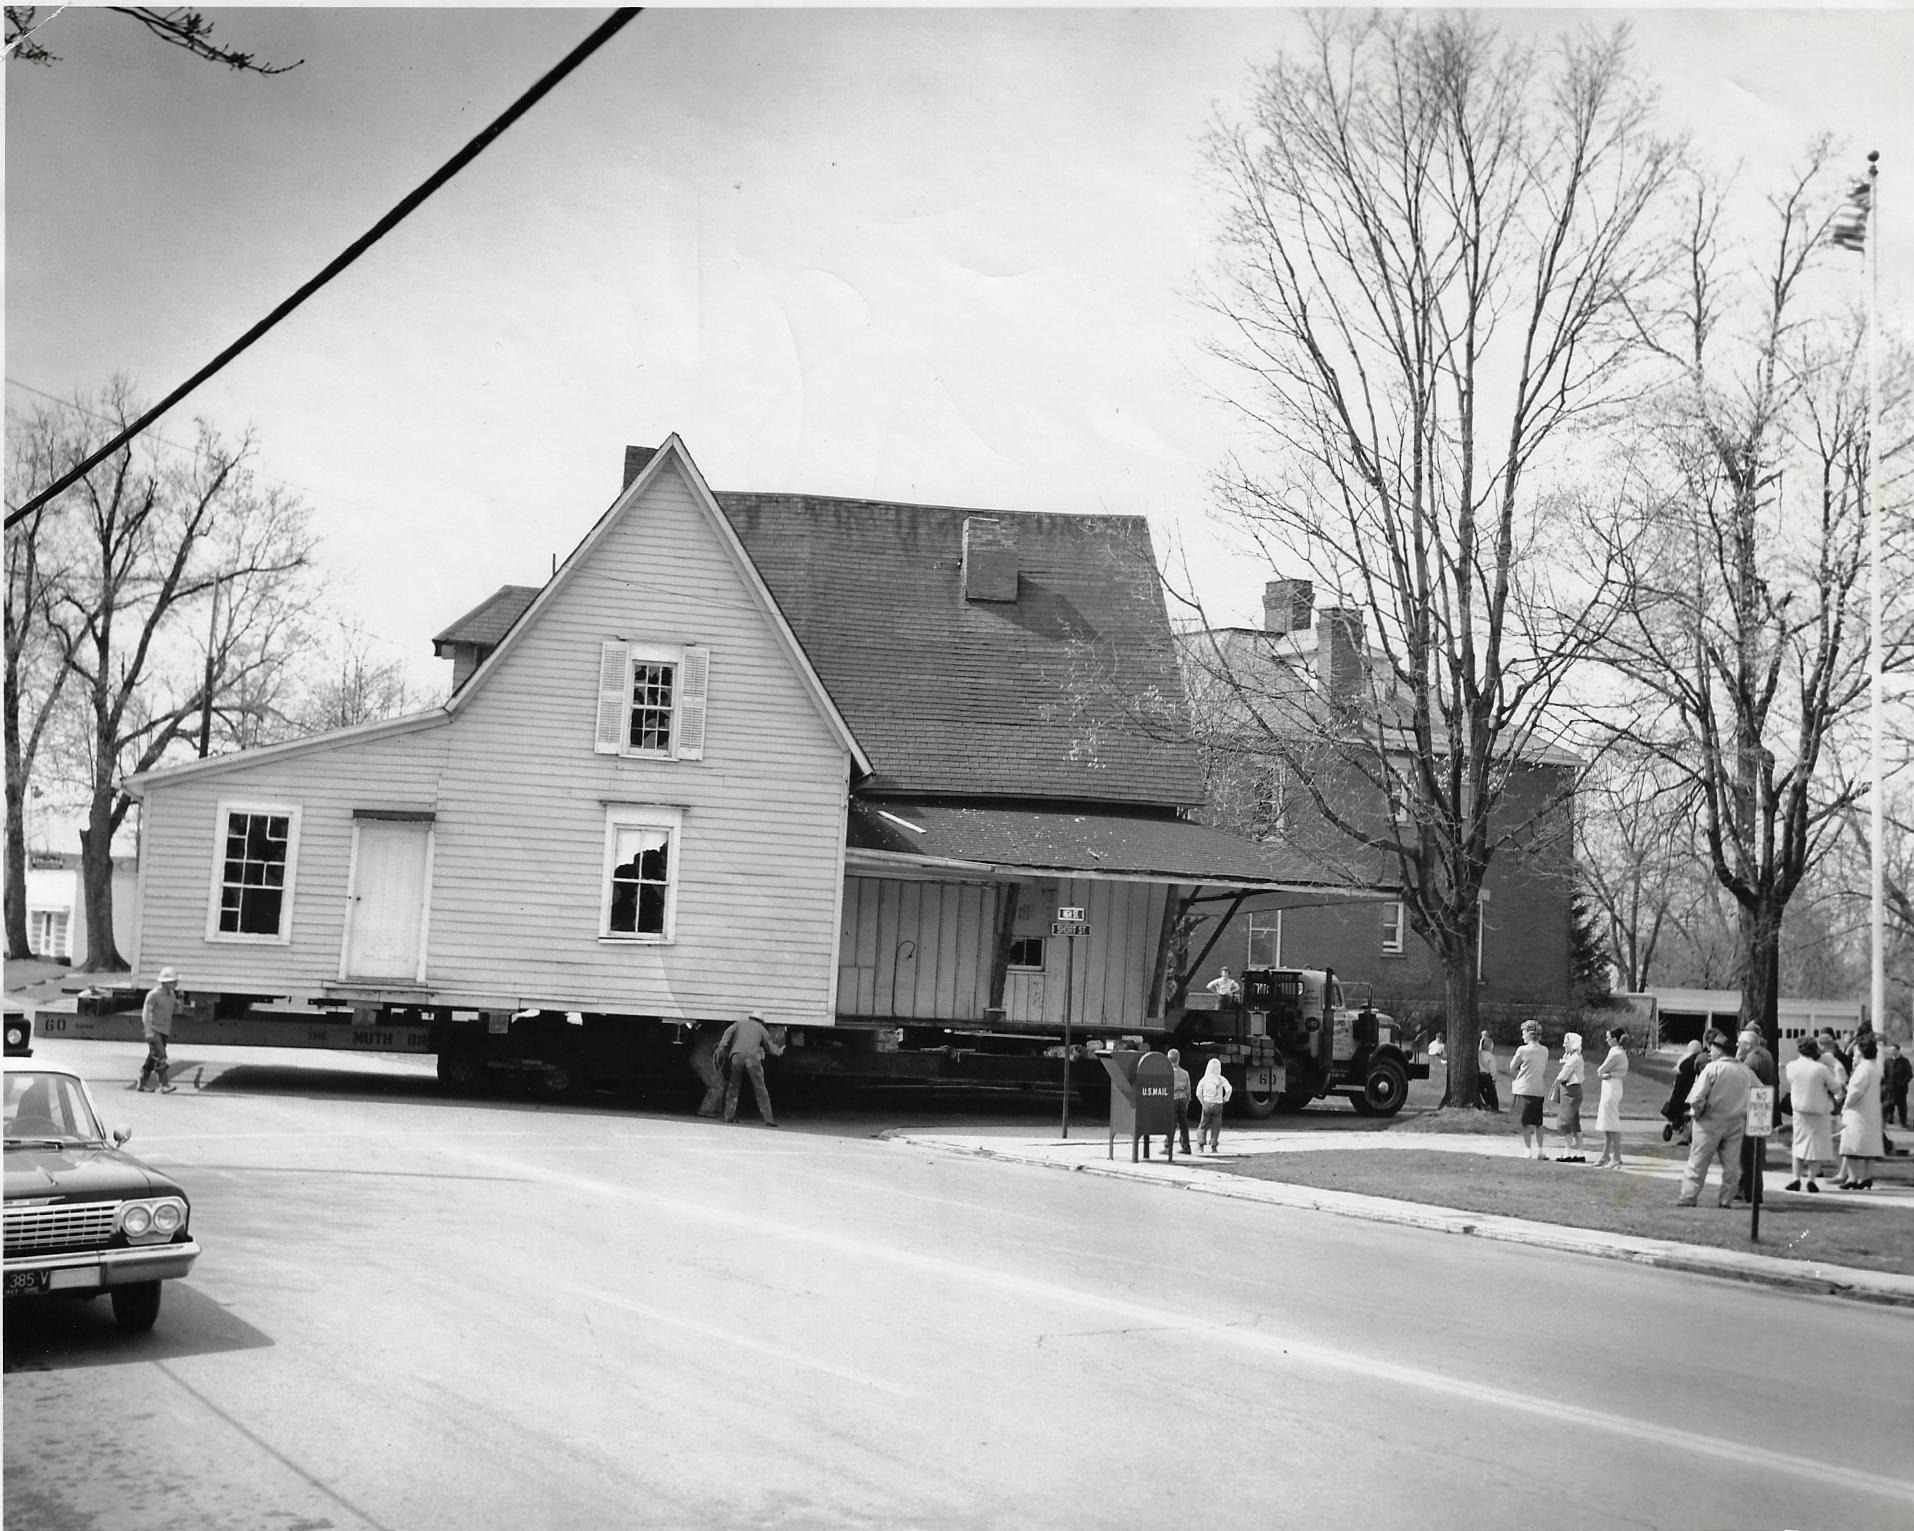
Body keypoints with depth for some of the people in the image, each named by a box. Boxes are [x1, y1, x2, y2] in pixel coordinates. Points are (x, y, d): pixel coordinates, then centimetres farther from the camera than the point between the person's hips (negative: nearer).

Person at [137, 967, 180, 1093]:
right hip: (153, 1030, -8)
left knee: (153, 1058, 13)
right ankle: (164, 1085, -23)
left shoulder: (171, 994, 8)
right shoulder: (153, 994, -14)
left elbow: (177, 1008, 20)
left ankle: (142, 1083, 23)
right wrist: (149, 1031, -26)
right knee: (160, 1057, -17)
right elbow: (145, 1013, -17)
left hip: (164, 1031, 8)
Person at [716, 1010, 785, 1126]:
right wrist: (779, 1051, 48)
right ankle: (768, 1119, -4)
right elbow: (771, 1048, 27)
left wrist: (722, 1048, 2)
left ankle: (728, 1116, 10)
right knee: (760, 1090, 2)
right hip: (753, 1057, -1)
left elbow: (728, 1032, 8)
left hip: (737, 1056, 1)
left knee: (733, 1087, 15)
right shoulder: (761, 1029, 26)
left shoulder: (739, 1023, 27)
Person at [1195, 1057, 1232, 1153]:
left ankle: (1200, 1145, 0)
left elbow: (1198, 1093, -5)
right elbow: (1228, 1090, -13)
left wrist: (1202, 1102, 7)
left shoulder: (1204, 1079, -1)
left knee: (1203, 1125, 10)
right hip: (1218, 1104, 0)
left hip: (1207, 1104, 0)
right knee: (1216, 1126, 10)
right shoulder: (1221, 1079, -2)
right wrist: (1225, 1100, 0)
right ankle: (1213, 1146, 6)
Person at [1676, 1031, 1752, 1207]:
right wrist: (1745, 1115, 11)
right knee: (1731, 1164, 11)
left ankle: (1689, 1196, 3)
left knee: (1698, 1161, 2)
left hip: (1711, 1121, -5)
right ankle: (1727, 1199, 12)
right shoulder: (1746, 1072, 4)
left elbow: (1697, 1097, -17)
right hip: (1736, 1123, 5)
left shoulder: (1712, 1068, -13)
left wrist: (1695, 1113, -1)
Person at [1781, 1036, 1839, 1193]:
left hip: (1799, 1108, 2)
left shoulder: (1791, 1066, -8)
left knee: (1798, 1142, 13)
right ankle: (1811, 1178, 2)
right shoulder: (1821, 1068, -18)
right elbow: (1833, 1087, -8)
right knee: (1816, 1143, 7)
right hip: (1819, 1110, -2)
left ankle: (1796, 1178, 6)